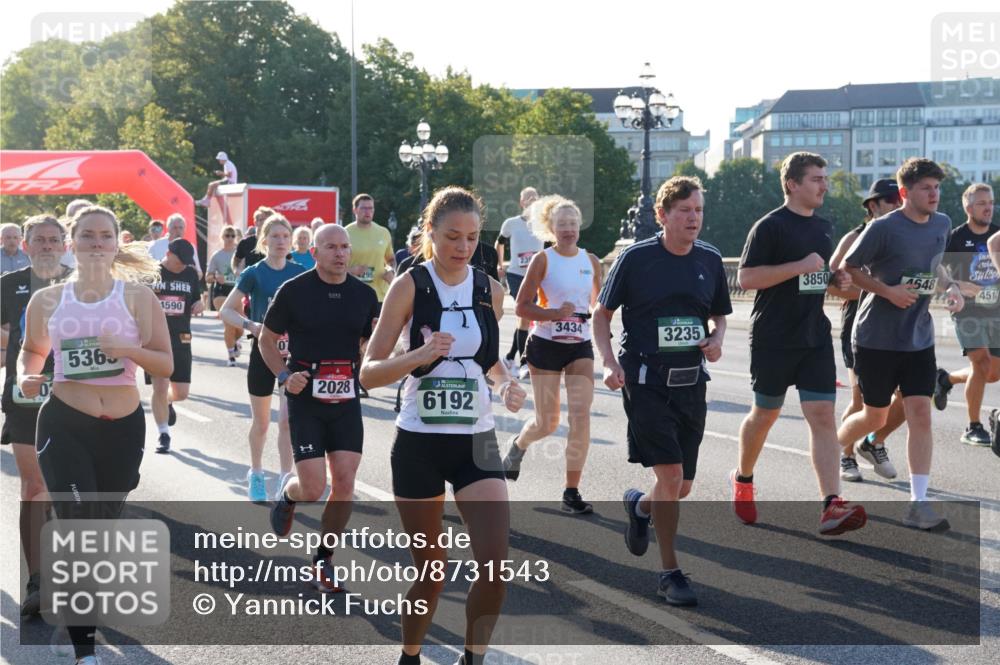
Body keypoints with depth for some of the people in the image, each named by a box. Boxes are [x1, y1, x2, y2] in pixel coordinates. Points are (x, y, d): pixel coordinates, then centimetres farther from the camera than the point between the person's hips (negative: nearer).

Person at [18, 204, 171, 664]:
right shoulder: (47, 300, 3)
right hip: (64, 425, -1)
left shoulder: (137, 296, -1)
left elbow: (166, 364, -3)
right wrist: (25, 378, -3)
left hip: (124, 427, 1)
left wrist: (127, 349, -20)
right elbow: (32, 351, 19)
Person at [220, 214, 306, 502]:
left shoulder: (300, 273, 0)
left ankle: (286, 479, -6)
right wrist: (249, 324, -22)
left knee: (288, 419, -10)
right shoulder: (254, 274, -6)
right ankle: (256, 473, 32)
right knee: (261, 423, 12)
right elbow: (226, 311, -5)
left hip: (293, 353, 1)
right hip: (263, 351, -1)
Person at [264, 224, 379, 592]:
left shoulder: (364, 294, 4)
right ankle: (288, 495, 29)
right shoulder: (294, 291, -5)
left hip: (347, 400, 3)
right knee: (313, 489, -9)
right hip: (305, 397, -3)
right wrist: (284, 375, -12)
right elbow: (267, 340, 4)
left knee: (344, 483, -3)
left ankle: (323, 561, 14)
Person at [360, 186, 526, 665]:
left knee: (495, 563, -13)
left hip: (476, 441, 3)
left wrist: (506, 383, -1)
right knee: (431, 571, 7)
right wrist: (419, 355, -28)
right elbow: (369, 373, -11)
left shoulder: (489, 290, 3)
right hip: (419, 442, -3)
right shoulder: (410, 287, -8)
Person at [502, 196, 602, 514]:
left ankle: (571, 492, -4)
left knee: (581, 415, -12)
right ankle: (518, 443, 42)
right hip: (546, 345, -3)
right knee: (547, 422, 6)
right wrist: (557, 313, -21)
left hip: (580, 347, 3)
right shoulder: (543, 260, -7)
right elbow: (521, 307, -11)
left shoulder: (591, 261, 5)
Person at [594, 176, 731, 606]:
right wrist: (609, 363, -13)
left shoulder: (710, 260, 6)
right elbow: (602, 314, 1)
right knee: (670, 476, -12)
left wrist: (716, 339, -2)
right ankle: (670, 573, 2)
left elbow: (720, 314, 20)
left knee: (683, 487, 10)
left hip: (691, 383, 5)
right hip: (645, 381, -5)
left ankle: (640, 506, 45)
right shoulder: (636, 259, -7)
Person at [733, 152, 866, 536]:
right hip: (773, 340, -5)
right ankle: (743, 479, 36)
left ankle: (832, 506, -15)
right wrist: (800, 266, -22)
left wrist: (837, 280, 5)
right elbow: (746, 278, -17)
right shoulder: (770, 226, -10)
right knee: (765, 414, 10)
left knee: (822, 415, -7)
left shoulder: (824, 227, 13)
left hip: (815, 338, 5)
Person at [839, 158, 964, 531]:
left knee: (920, 413, -6)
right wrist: (888, 291, -19)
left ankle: (918, 505, -4)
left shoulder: (942, 225, 5)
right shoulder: (883, 229, -14)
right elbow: (848, 269, -8)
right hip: (876, 339, -5)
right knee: (875, 416, 7)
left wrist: (951, 286, 3)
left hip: (919, 339, 5)